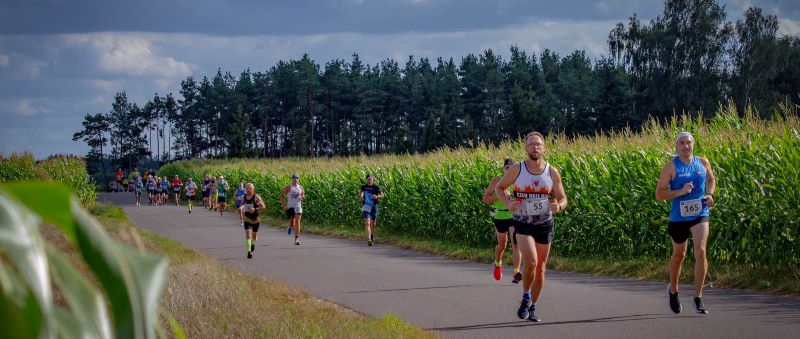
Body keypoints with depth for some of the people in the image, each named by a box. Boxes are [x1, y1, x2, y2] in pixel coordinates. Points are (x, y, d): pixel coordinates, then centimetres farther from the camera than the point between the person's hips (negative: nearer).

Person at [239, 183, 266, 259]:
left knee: (254, 235, 11)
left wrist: (255, 209, -28)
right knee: (247, 234, -14)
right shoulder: (244, 197, 1)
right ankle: (249, 252, -15)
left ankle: (253, 244, 46)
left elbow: (263, 206, -15)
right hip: (247, 218, 2)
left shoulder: (256, 197, -12)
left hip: (255, 218, -2)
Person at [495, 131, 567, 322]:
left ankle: (532, 307, 26)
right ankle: (525, 298, 3)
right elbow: (499, 188, 7)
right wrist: (507, 203, -13)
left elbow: (562, 199, 4)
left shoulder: (553, 172, -3)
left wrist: (559, 206, -20)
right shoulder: (516, 170, -6)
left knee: (540, 269, 9)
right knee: (531, 263, -22)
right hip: (523, 224, -3)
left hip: (544, 225, 3)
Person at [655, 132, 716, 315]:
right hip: (678, 217, -1)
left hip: (700, 215, 1)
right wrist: (680, 192, -23)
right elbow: (659, 194, -10)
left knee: (700, 251, -16)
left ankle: (698, 298, -10)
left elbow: (711, 179, 23)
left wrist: (710, 194, 3)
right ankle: (673, 290, 42)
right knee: (678, 255, 15)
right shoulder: (671, 167, -8)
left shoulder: (703, 163, 2)